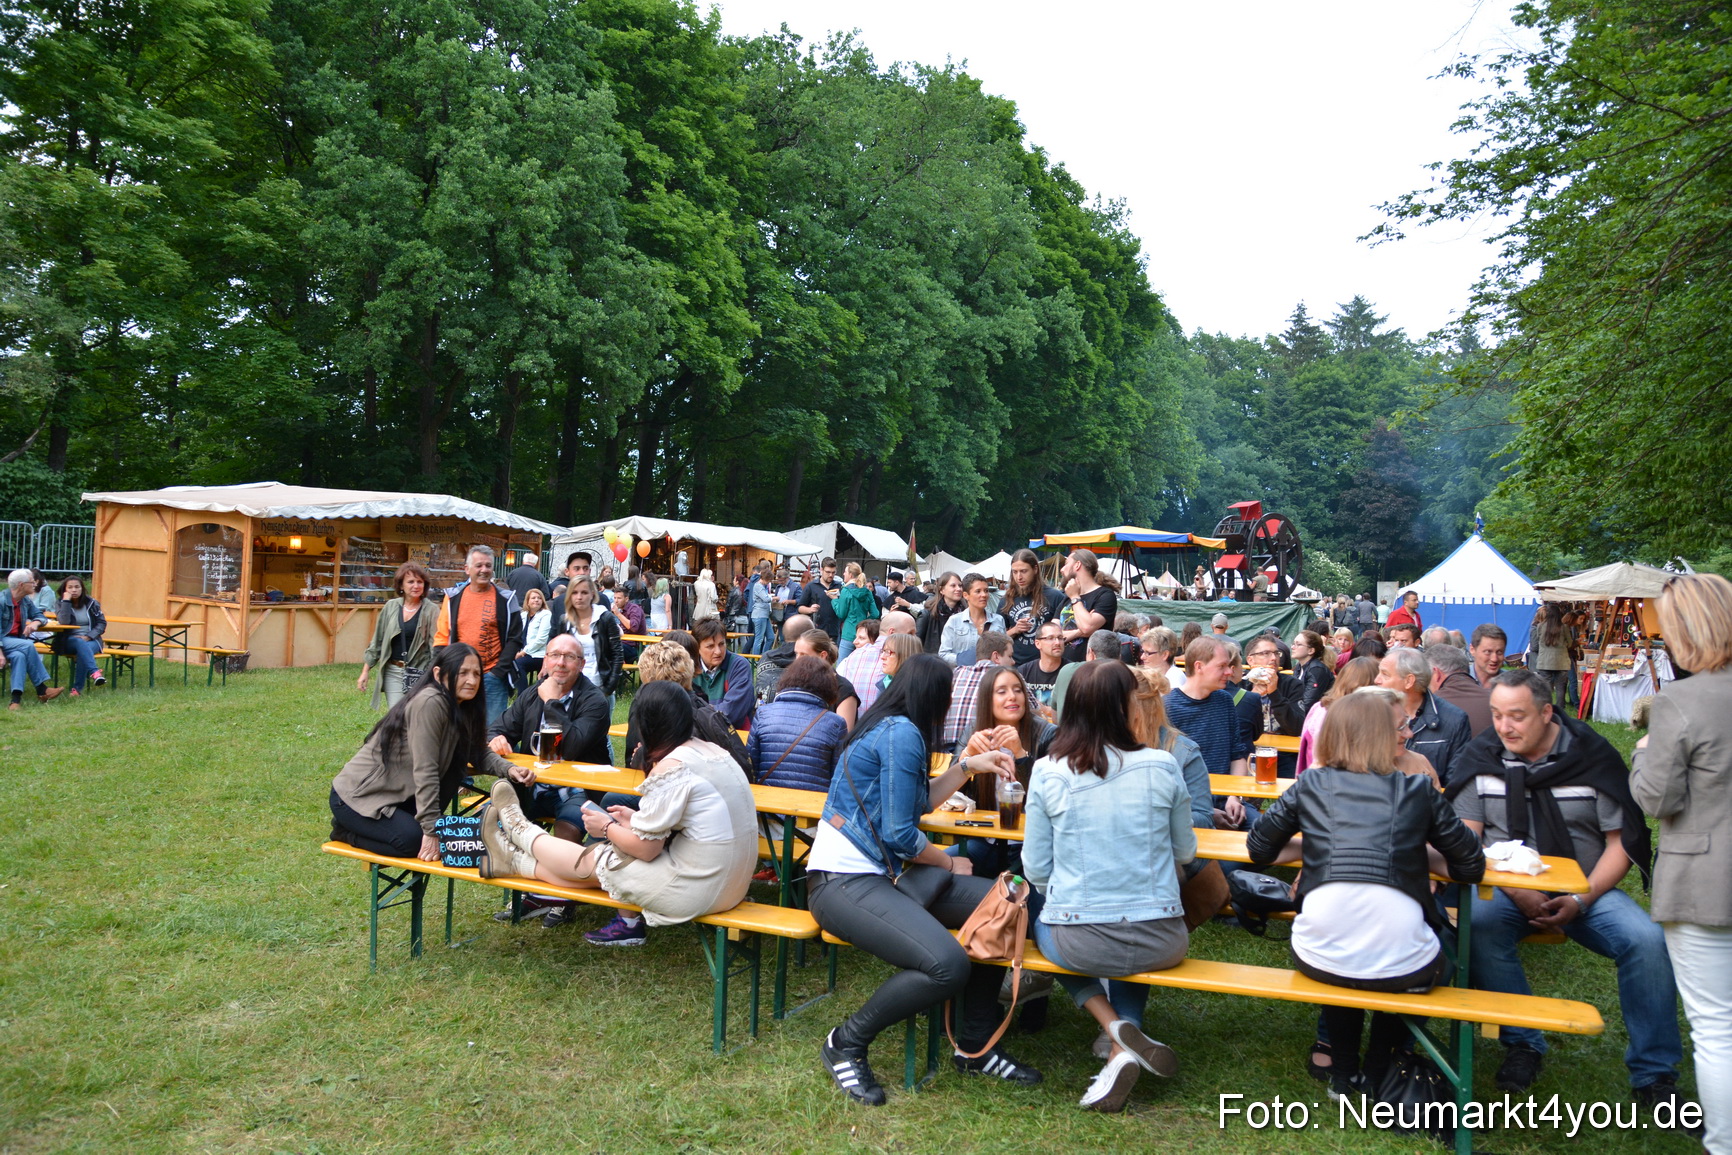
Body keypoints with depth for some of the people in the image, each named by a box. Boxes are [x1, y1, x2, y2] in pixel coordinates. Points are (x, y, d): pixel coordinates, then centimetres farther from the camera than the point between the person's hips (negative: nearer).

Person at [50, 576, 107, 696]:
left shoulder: (91, 603, 8)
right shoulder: (60, 604, 5)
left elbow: (102, 623, 5)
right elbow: (64, 621, -14)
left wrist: (88, 636, -10)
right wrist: (66, 600, -13)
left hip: (91, 640, 1)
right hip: (70, 640, -1)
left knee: (83, 650, -34)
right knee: (81, 644, -37)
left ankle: (77, 688, -33)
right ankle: (94, 672, -59)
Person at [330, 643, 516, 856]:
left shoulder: (461, 709, 2)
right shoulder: (429, 703, -24)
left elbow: (480, 753, 8)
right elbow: (424, 771, -27)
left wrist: (509, 769, -13)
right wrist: (431, 831, -26)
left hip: (397, 794, 8)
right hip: (355, 796, -8)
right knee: (413, 840, -26)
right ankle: (346, 830, 1)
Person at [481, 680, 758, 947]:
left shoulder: (670, 769, -21)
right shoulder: (710, 750, 6)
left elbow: (645, 848, -15)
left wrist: (607, 828, 3)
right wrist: (638, 820, 16)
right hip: (730, 884, 7)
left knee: (590, 862, 12)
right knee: (604, 862, 17)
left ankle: (521, 832, 35)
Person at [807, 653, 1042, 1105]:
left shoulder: (890, 728, 14)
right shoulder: (903, 733, -14)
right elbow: (900, 835, -16)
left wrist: (967, 767, 24)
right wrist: (950, 864, 1)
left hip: (885, 873, 10)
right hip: (845, 882, -10)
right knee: (948, 965, -29)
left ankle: (975, 1045, 11)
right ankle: (846, 1042, -5)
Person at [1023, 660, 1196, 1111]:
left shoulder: (1047, 773, -8)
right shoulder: (1162, 766, -8)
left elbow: (1036, 870, -2)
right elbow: (1185, 853, 6)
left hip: (1079, 943, -1)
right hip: (1161, 944, 1)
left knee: (1044, 926, 34)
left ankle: (1116, 1028, 11)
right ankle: (1123, 1049, 15)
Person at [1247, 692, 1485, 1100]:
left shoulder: (1310, 786, 9)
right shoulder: (1418, 791, 8)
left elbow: (1259, 848, 16)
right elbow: (1471, 867, 13)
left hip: (1319, 957, 1)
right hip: (1400, 965, -1)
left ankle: (1344, 1073, 36)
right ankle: (1375, 1074, 33)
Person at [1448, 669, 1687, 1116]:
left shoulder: (1593, 755, -3)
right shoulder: (1482, 756, -2)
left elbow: (1622, 841, -1)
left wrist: (1581, 901, -14)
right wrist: (1519, 895, -16)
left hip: (1585, 888, 1)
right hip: (1507, 885, 0)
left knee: (1648, 939, -24)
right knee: (1480, 922, -31)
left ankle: (1654, 1074, -5)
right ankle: (1522, 1044, -11)